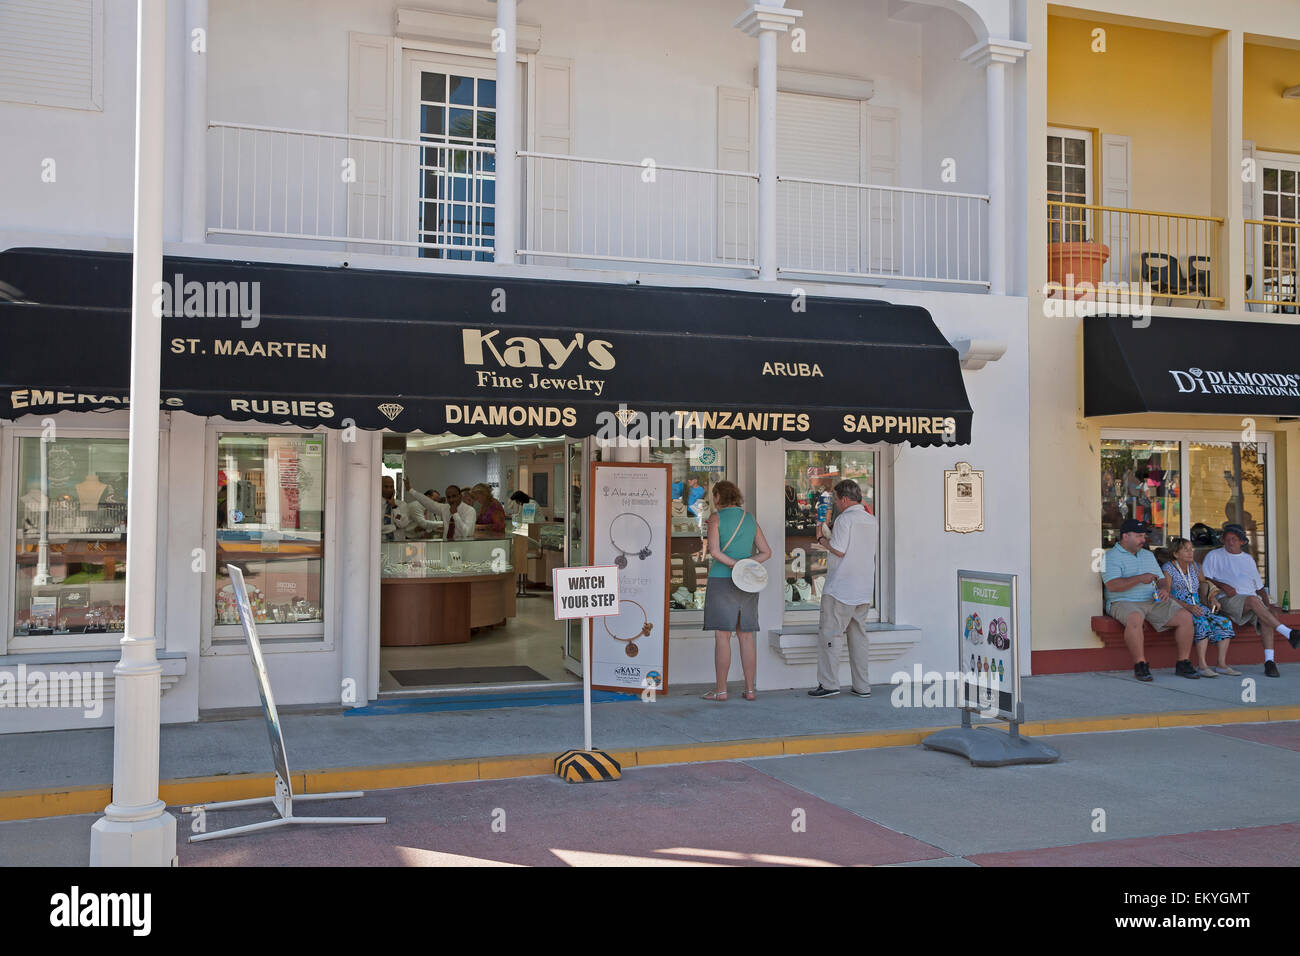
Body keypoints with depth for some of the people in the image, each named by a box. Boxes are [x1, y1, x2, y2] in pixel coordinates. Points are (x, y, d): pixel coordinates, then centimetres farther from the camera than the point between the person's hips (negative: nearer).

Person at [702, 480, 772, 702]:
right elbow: (766, 552, 8)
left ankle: (721, 690, 0)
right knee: (746, 636, 7)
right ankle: (750, 690, 8)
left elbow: (714, 551, -17)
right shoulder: (750, 519, 11)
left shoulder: (716, 517, -5)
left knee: (722, 636, -2)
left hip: (722, 581, -5)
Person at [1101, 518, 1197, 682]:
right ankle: (1140, 665, -31)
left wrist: (1165, 589, -3)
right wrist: (1139, 579, -21)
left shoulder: (1148, 555, 23)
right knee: (1135, 618, -40)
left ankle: (1183, 663, -6)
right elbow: (1112, 585, -16)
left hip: (1154, 601, 6)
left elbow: (1162, 579, 21)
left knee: (1185, 616, -13)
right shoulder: (1111, 557, -1)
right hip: (1124, 602, -6)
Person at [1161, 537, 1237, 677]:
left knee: (1225, 622, -15)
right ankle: (1202, 666, -34)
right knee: (1202, 622, -33)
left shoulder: (1193, 566, 16)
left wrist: (1213, 599, 2)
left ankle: (1222, 664, -15)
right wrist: (1188, 607, -23)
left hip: (1197, 606, 7)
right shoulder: (1168, 568, -5)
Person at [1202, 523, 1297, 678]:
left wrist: (1267, 606, 10)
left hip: (1252, 598, 4)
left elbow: (1259, 586, 25)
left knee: (1265, 617, -30)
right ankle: (1289, 634, -44)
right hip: (1228, 600, -4)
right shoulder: (1214, 556, 14)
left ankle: (1269, 661, -36)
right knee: (1253, 600, -36)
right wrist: (1223, 586, -10)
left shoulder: (1248, 559, 26)